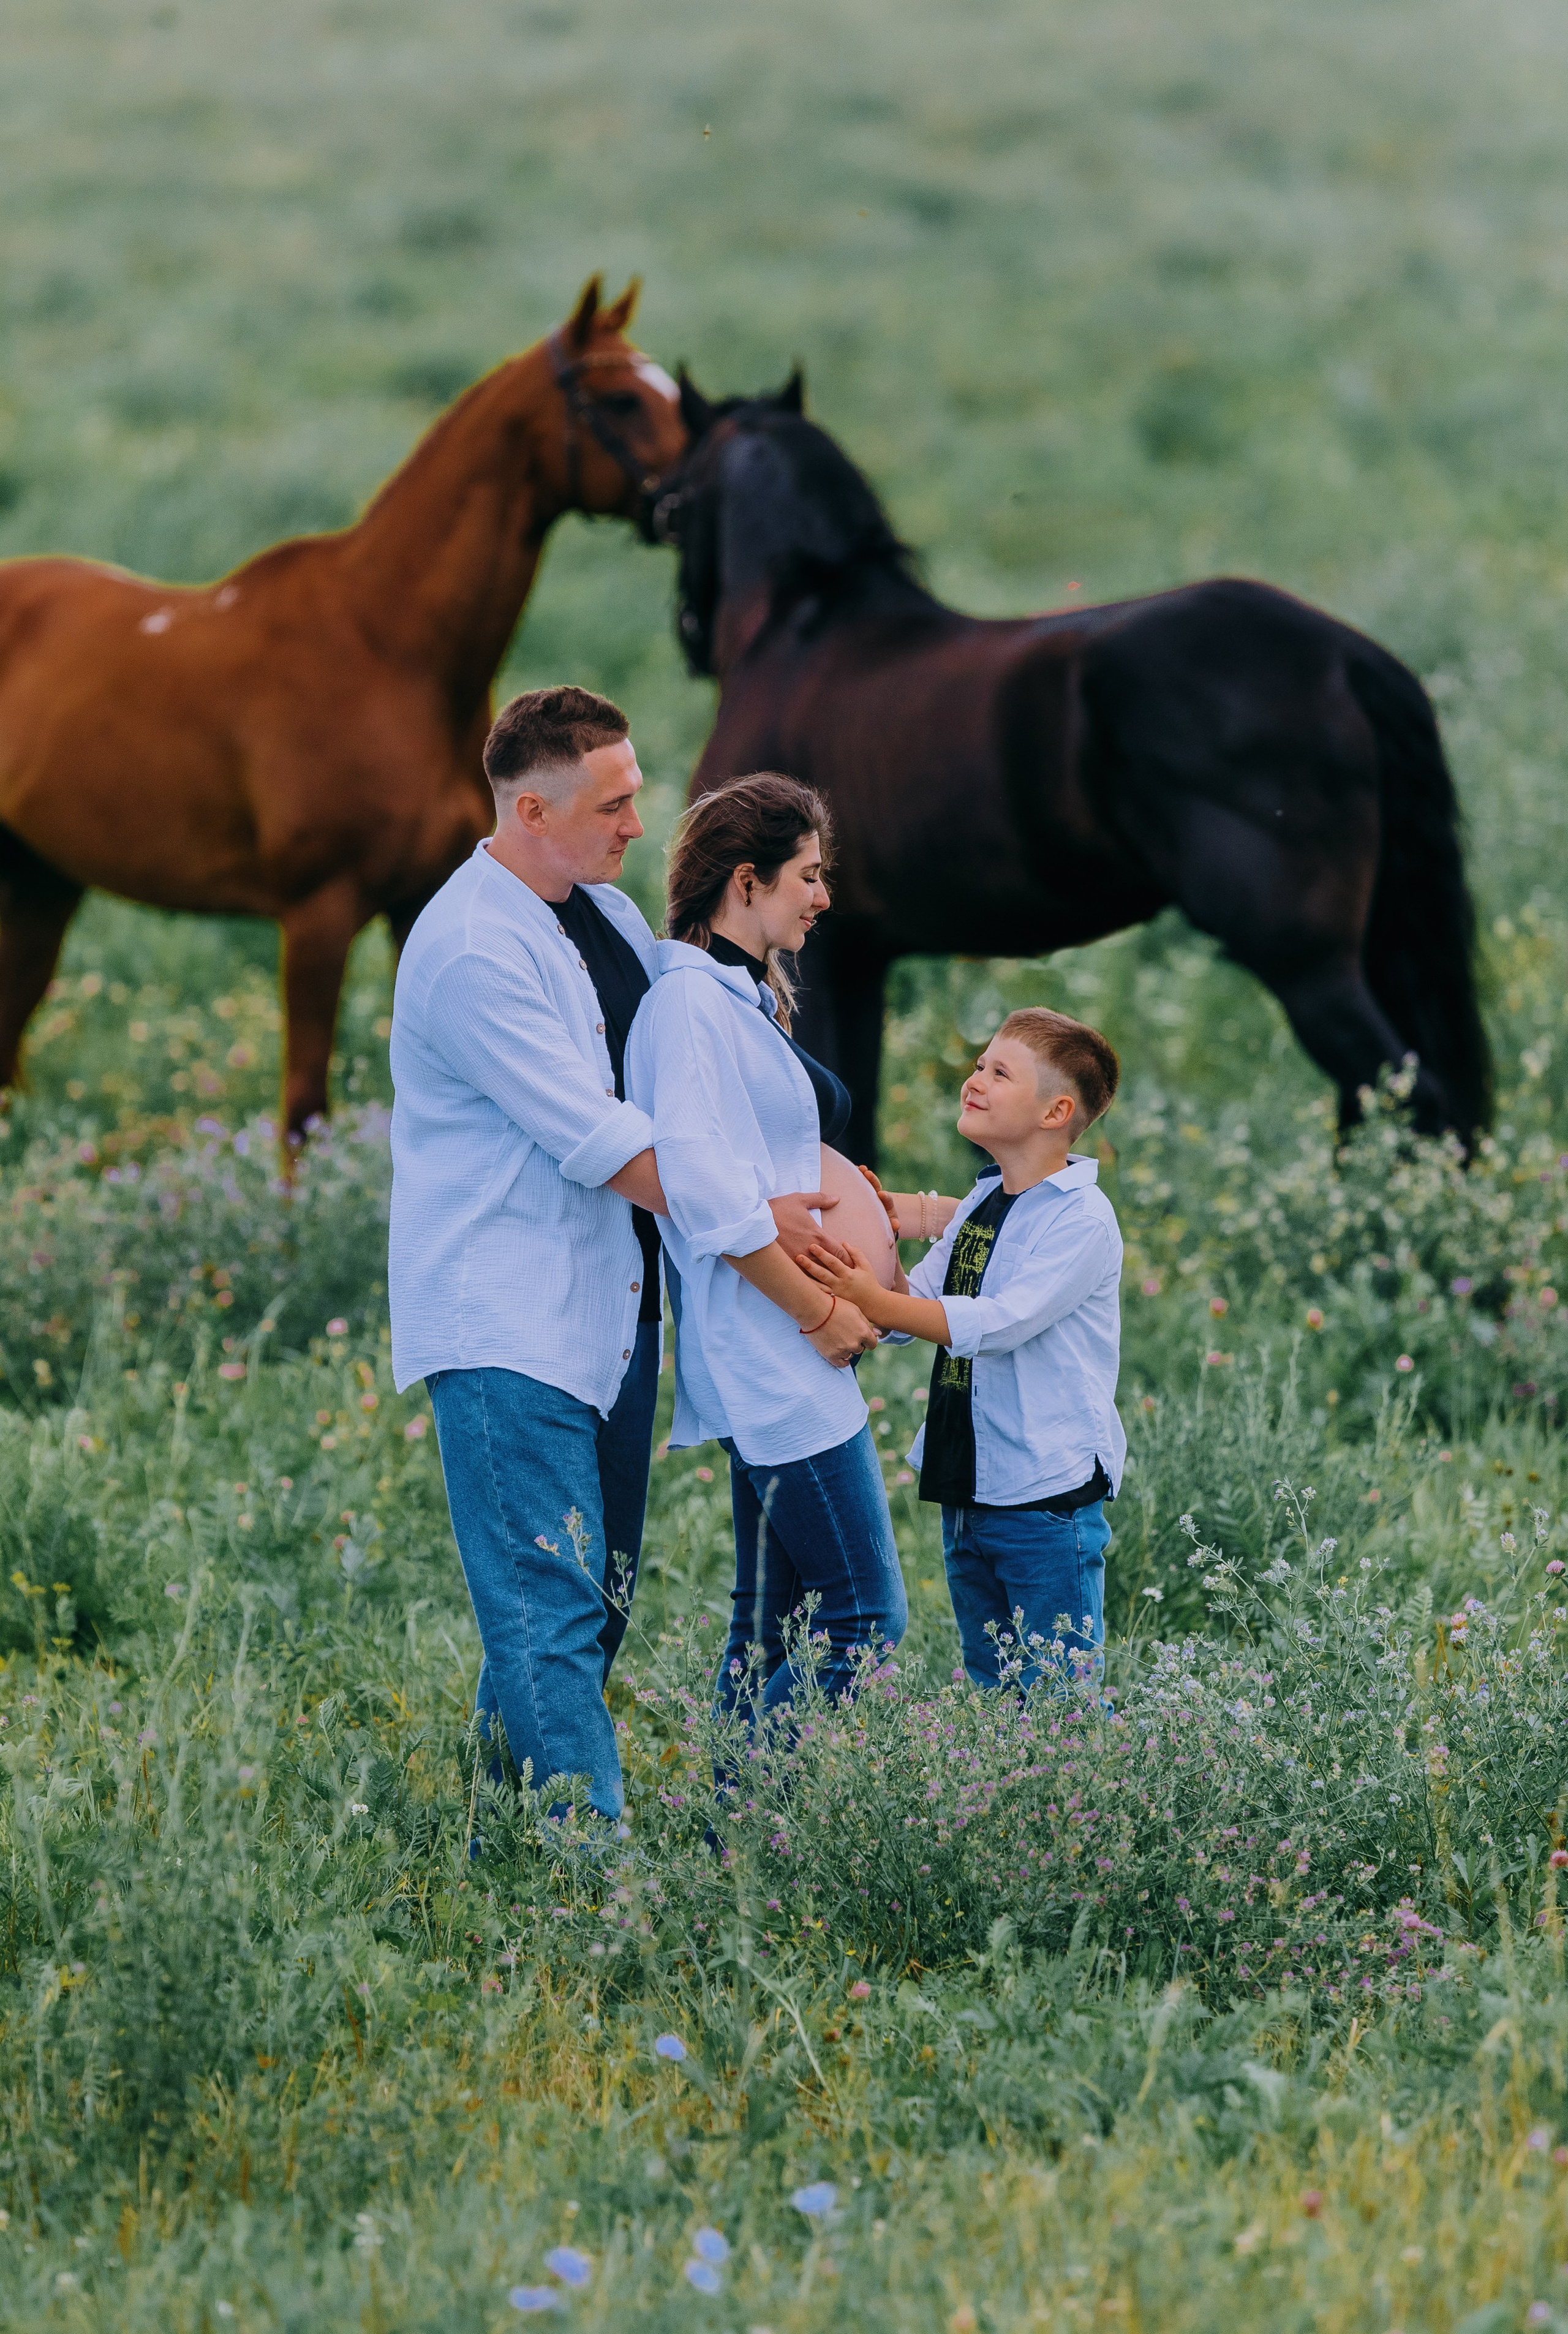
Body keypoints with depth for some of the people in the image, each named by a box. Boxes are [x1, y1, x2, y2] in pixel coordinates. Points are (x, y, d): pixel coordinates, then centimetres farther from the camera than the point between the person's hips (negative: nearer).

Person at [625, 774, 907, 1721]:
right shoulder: (690, 1003, -14)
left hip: (784, 1359, 11)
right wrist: (820, 1312, -15)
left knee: (772, 1626, 10)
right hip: (776, 1368, -11)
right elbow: (707, 1195, -21)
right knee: (867, 1616, -12)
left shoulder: (744, 1000, 17)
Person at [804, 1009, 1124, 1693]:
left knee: (1058, 1701, -5)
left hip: (1047, 1494, -8)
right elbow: (916, 1299, 11)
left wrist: (875, 1303, -28)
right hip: (968, 1491, 8)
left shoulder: (1082, 1217, -14)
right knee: (989, 1692, 14)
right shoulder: (980, 1204, 13)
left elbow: (1004, 1322, -24)